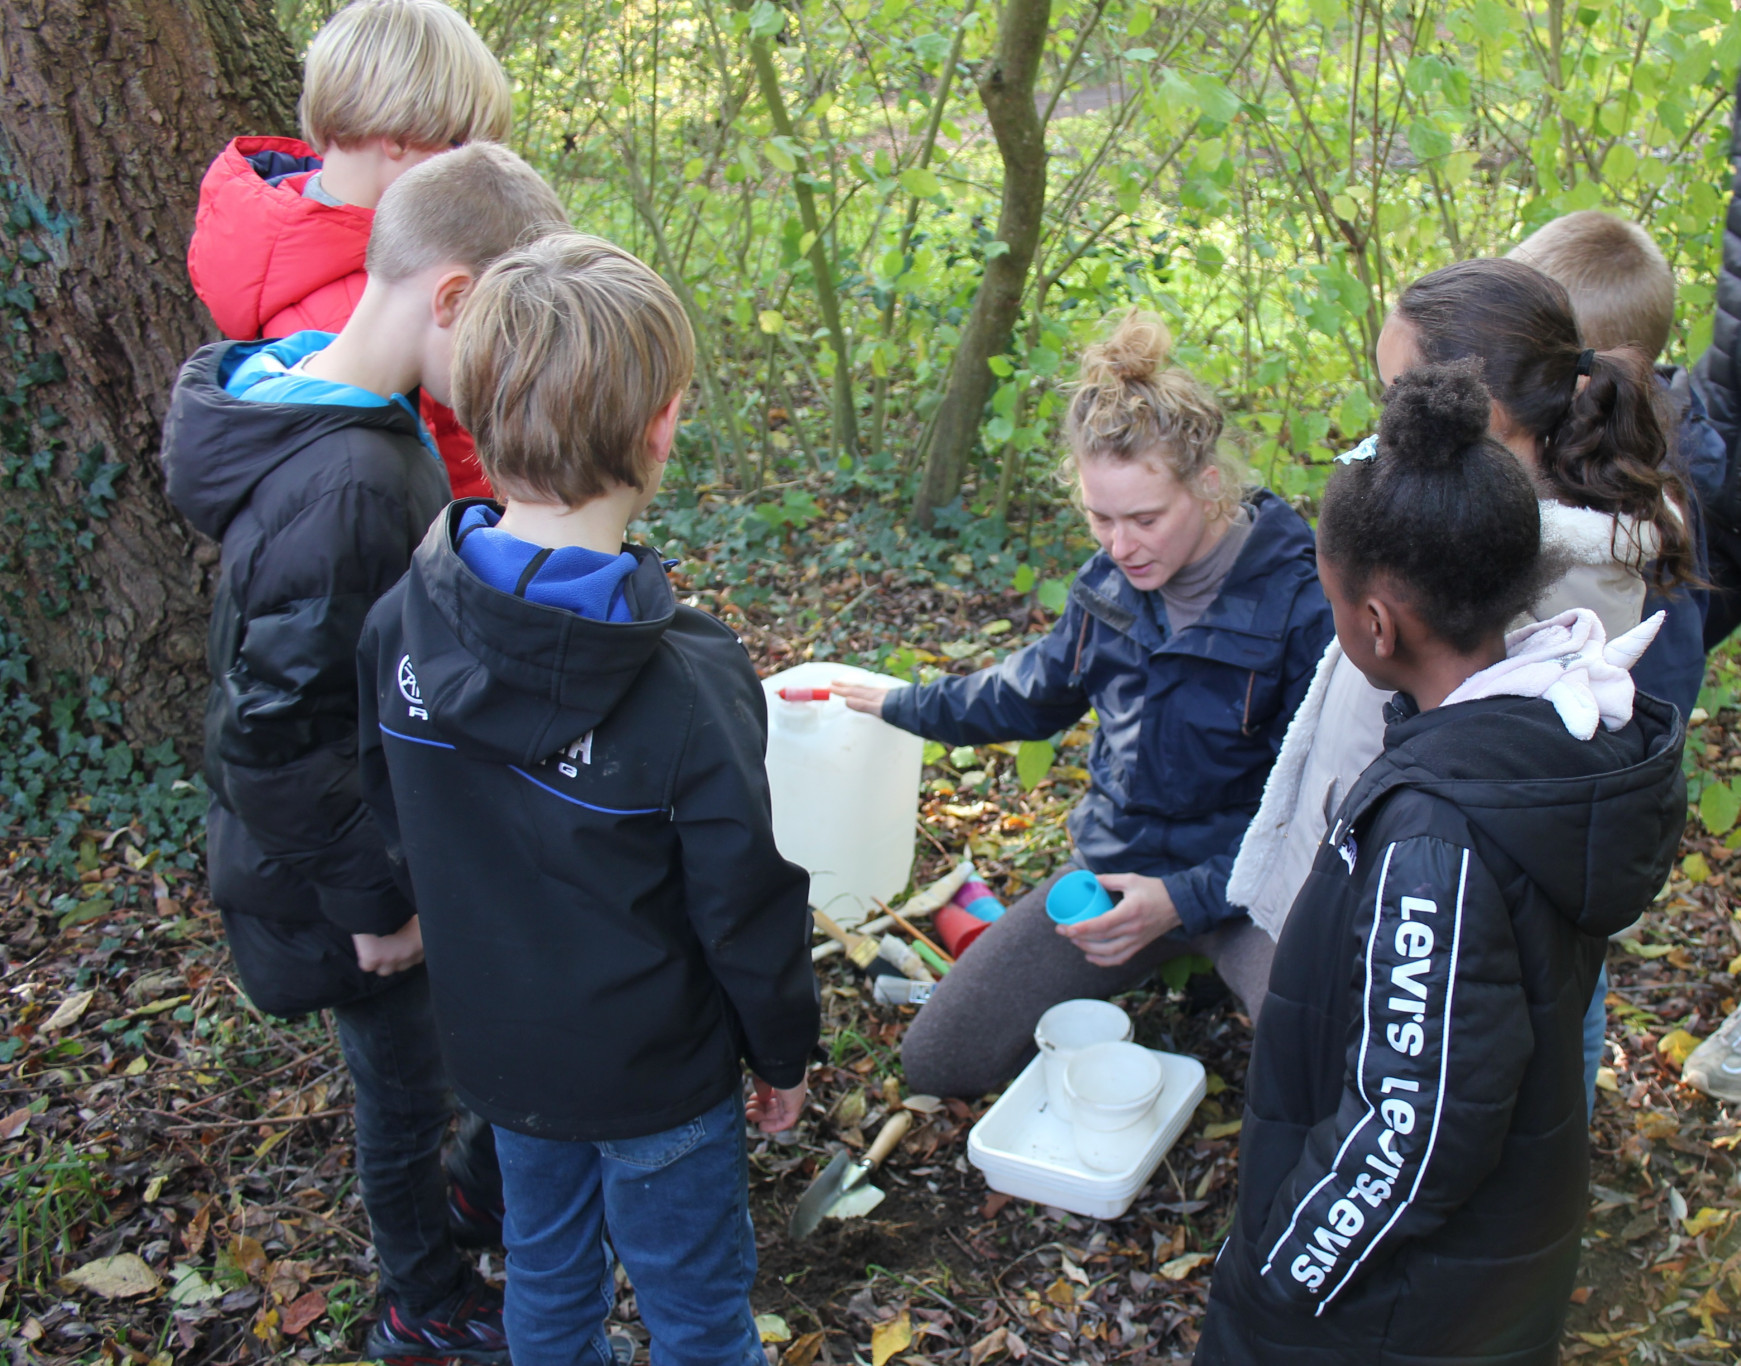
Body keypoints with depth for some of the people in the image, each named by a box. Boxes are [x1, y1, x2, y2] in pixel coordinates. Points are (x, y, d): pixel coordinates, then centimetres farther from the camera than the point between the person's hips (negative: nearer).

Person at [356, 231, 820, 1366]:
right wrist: (784, 1053, -2)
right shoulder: (688, 681, -31)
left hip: (493, 1046, 5)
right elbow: (749, 902, -20)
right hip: (656, 1073, -5)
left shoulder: (402, 626, -15)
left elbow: (390, 808, 2)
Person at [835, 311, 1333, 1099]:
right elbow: (1036, 693, 19)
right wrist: (904, 706, 27)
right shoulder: (1109, 582, -3)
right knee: (936, 1063, 1)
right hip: (1116, 862, 5)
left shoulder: (1301, 602, -20)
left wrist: (1182, 900, -25)